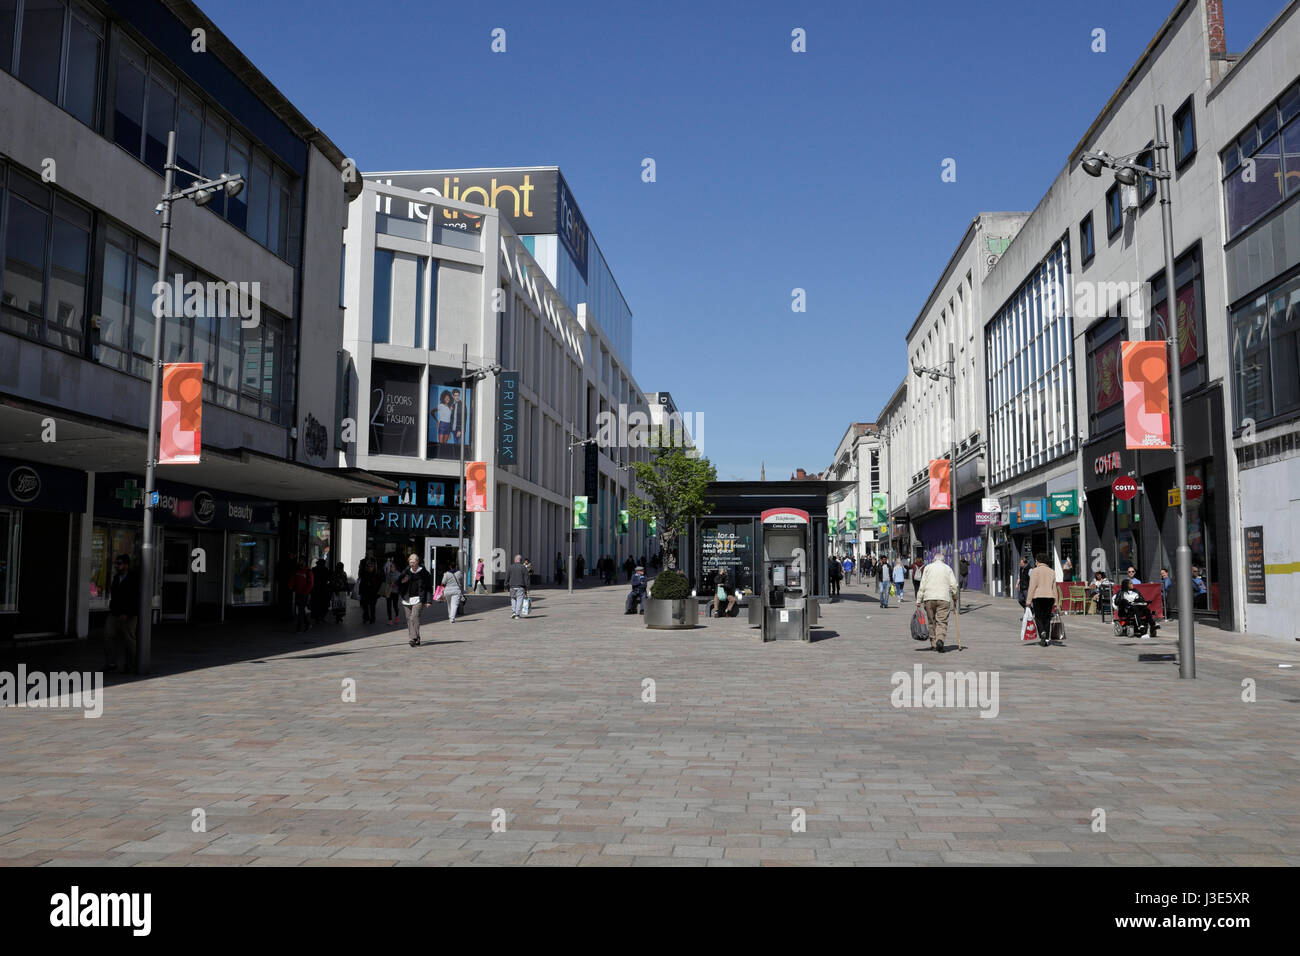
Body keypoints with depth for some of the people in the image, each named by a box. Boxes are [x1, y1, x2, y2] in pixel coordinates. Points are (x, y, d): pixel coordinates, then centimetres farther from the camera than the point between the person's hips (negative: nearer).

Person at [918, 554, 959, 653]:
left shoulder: (928, 567, 9)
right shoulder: (948, 568, 9)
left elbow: (922, 584, 3)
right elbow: (954, 585, 3)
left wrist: (919, 599, 4)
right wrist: (955, 598, 15)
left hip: (929, 598, 1)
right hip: (944, 598, -1)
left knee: (931, 622, 10)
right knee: (942, 622, -3)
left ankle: (934, 644, 12)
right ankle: (940, 640, -25)